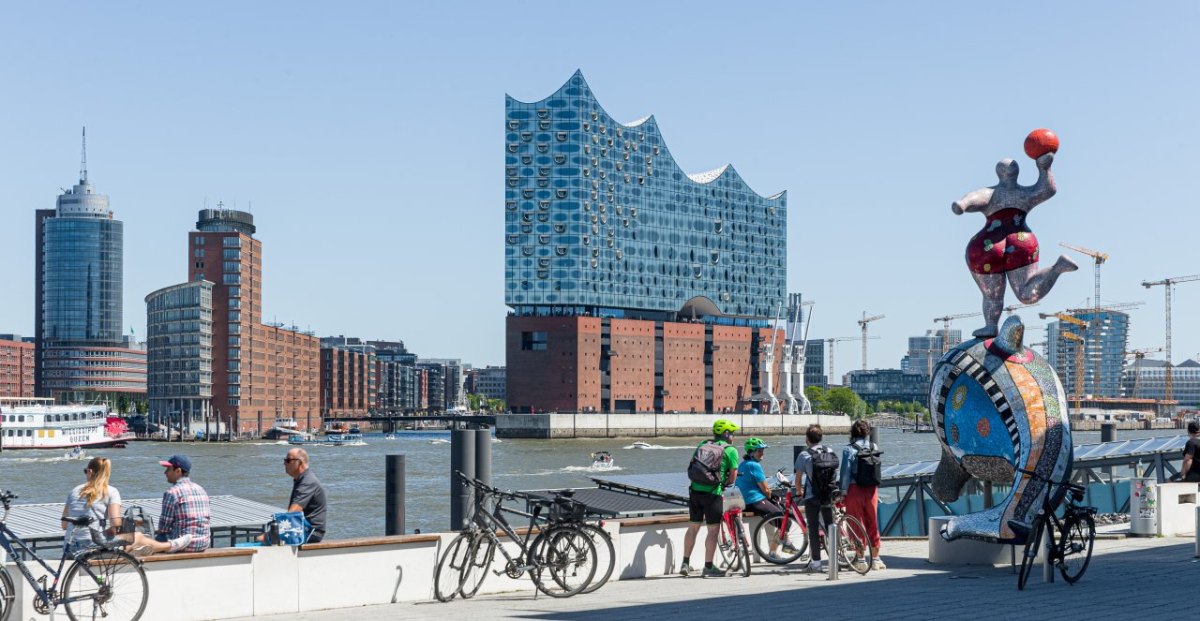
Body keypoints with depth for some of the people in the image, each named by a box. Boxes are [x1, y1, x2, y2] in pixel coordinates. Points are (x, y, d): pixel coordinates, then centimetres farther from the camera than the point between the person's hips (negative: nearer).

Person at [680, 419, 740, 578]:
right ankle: (708, 567, 5)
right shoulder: (731, 450, -1)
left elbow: (692, 466, 20)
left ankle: (685, 563, 20)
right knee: (713, 529, 3)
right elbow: (733, 476, -2)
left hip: (695, 490, 6)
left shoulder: (703, 444, 16)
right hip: (712, 493, -6)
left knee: (693, 527, 15)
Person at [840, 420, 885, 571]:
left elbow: (845, 472, -10)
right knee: (872, 523, 12)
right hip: (872, 489, 3)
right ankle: (875, 558, 16)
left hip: (855, 489, -3)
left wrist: (843, 491, -7)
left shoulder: (849, 449, -6)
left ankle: (860, 559, 4)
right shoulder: (874, 448, 5)